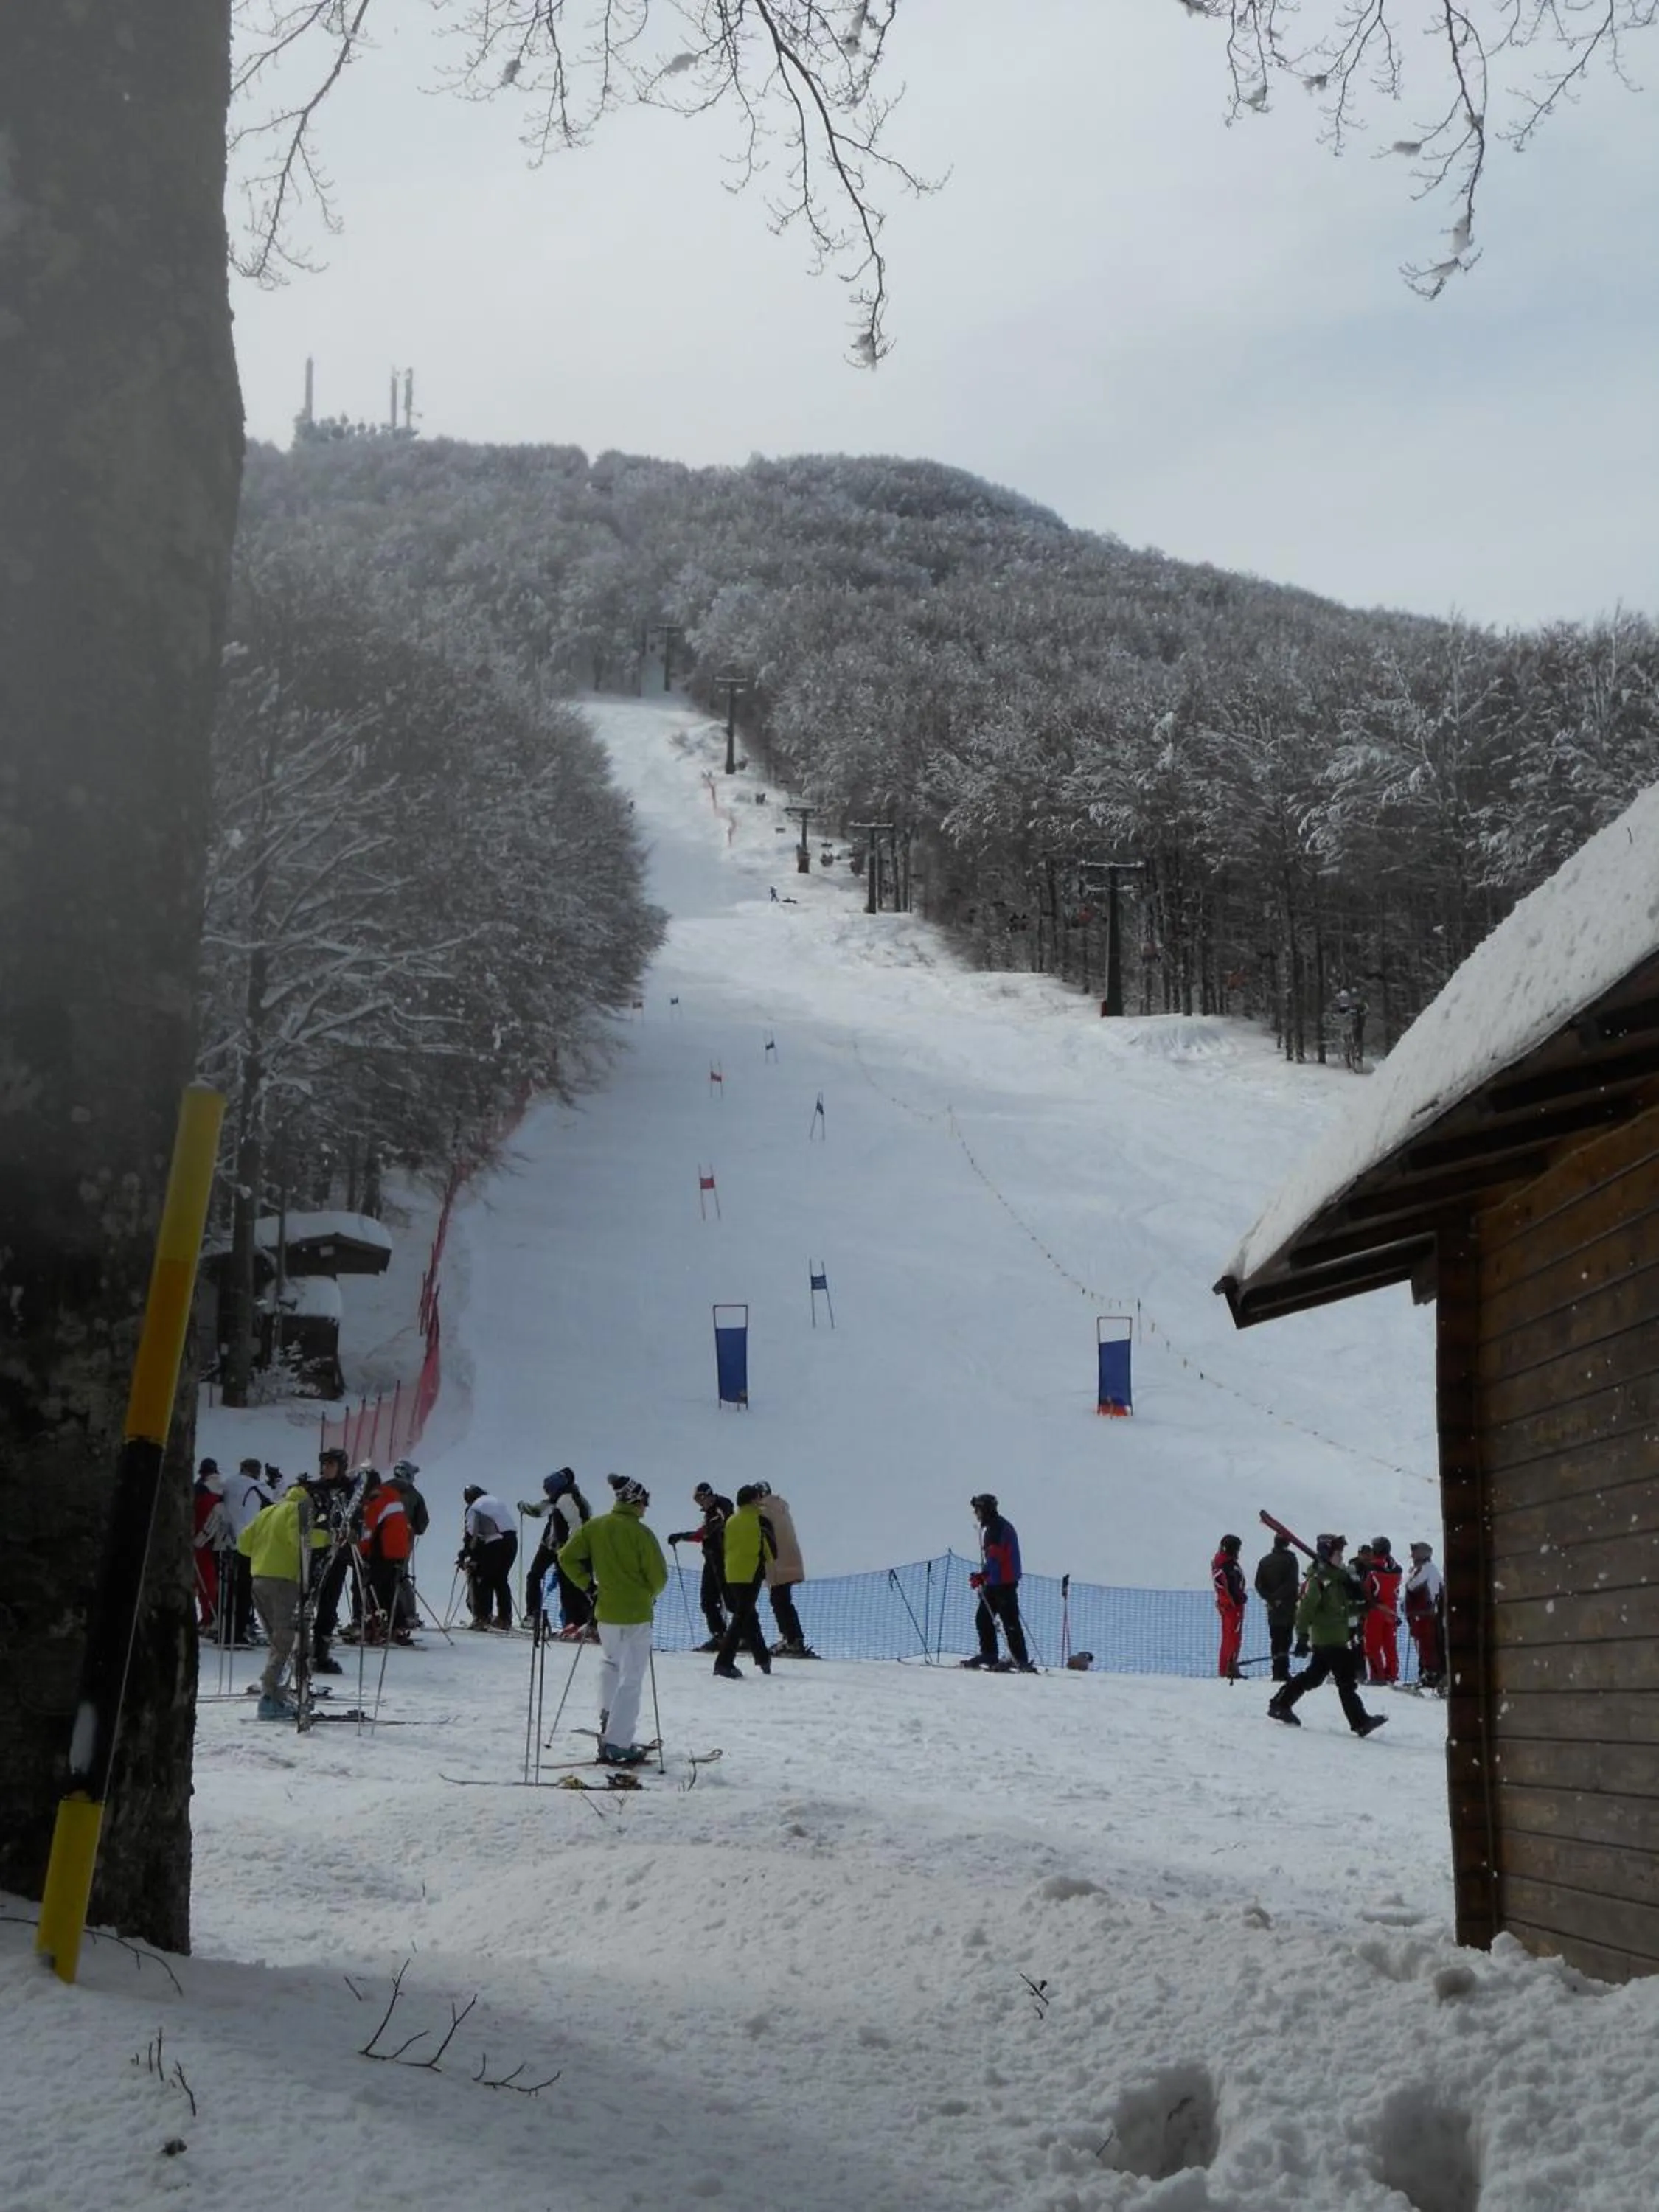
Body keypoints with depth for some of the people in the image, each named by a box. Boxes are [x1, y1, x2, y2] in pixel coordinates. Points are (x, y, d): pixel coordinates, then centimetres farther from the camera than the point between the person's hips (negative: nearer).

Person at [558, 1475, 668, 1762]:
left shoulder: (594, 1526, 0)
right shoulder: (640, 1533, -15)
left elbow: (567, 1558, 1)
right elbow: (658, 1576, -12)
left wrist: (588, 1586, 10)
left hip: (606, 1610, 5)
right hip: (637, 1613, -5)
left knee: (611, 1661, 31)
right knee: (632, 1679, 2)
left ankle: (607, 1718, 27)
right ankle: (617, 1744, -1)